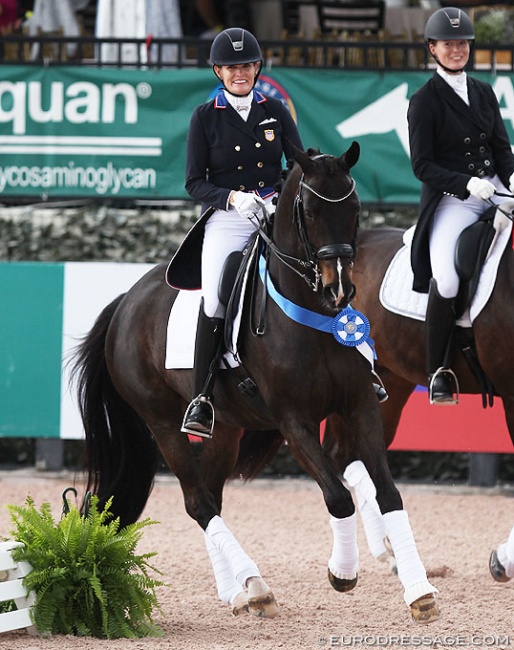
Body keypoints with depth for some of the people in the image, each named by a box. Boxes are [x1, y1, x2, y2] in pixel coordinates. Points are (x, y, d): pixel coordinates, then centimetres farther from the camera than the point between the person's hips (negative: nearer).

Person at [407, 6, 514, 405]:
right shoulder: (425, 101, -1)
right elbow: (422, 166, -6)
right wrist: (469, 184, -18)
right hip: (451, 200, -5)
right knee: (445, 280, -27)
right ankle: (438, 373, -11)